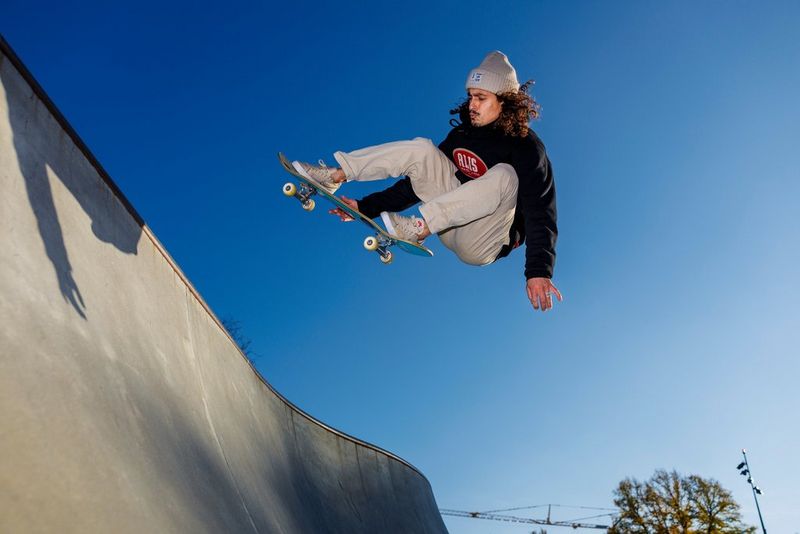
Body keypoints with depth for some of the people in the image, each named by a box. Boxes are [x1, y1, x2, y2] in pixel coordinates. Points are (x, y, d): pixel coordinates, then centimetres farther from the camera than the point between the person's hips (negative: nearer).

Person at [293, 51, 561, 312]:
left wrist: (538, 271, -40)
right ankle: (334, 176, -8)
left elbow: (541, 213, -25)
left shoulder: (526, 148, -15)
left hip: (480, 245, -6)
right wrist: (367, 206, 5)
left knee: (504, 174, -33)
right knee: (421, 149, -6)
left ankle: (419, 228, -33)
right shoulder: (463, 133, 5)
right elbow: (423, 179, 11)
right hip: (452, 222, 6)